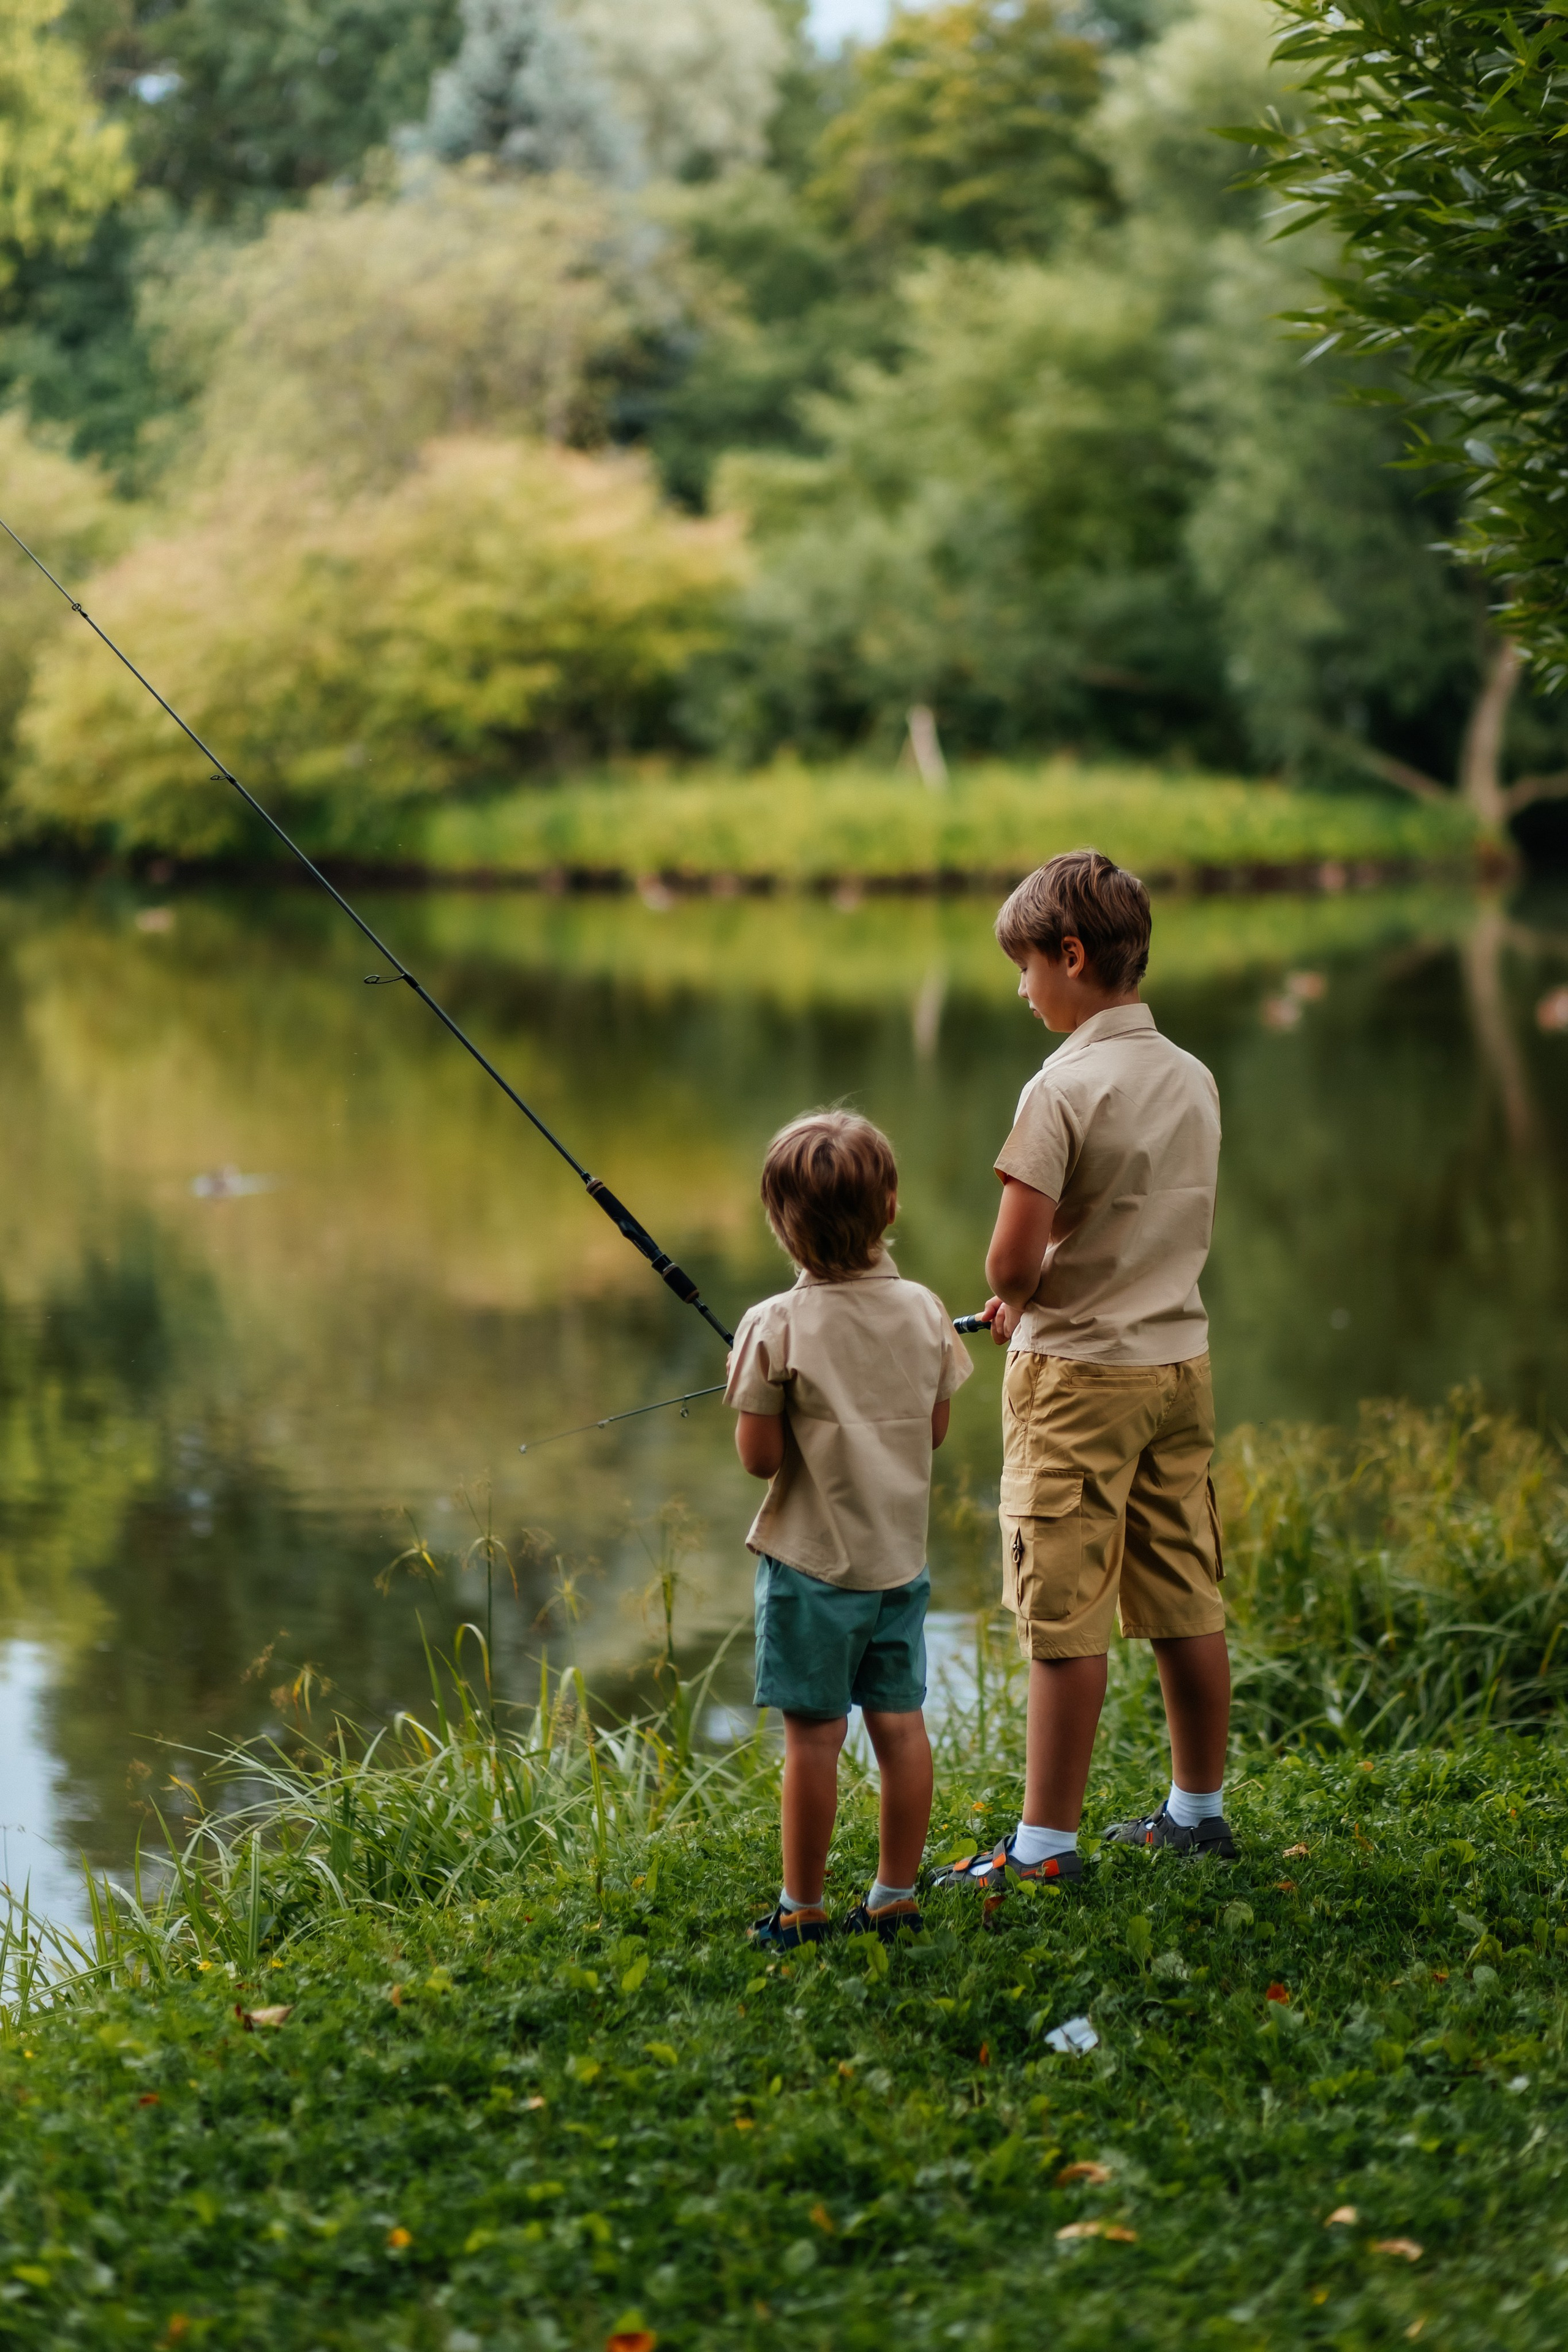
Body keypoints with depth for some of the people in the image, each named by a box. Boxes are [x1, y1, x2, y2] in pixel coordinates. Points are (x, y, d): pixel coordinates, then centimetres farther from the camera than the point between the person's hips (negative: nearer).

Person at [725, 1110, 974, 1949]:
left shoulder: (776, 1328, -14)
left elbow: (759, 1457, -11)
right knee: (900, 1724, 10)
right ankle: (895, 1898, 17)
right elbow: (935, 1428, 8)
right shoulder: (923, 1312, -1)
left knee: (814, 1735, 1)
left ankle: (801, 1910, 8)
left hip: (812, 1561, -4)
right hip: (901, 1555, 4)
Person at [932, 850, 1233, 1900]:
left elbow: (1012, 1259, -20)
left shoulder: (1064, 1089, -17)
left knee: (1065, 1618, -2)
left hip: (1079, 1377, -7)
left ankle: (1048, 1844, 2)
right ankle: (1200, 1810, 24)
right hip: (1181, 1357, 7)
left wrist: (1017, 1300, 3)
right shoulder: (1195, 1079, 6)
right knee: (1187, 1601, 14)